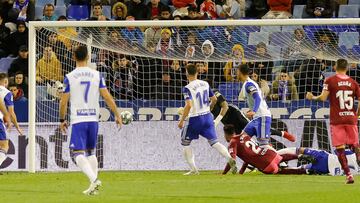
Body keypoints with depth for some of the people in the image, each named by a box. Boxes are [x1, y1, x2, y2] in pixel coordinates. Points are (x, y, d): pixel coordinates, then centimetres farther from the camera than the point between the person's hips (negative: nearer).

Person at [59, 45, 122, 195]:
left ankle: (94, 179, -29)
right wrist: (117, 115, 6)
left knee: (78, 154, -7)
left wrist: (62, 120, 10)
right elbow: (107, 97, -1)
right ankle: (93, 187, 14)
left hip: (77, 120, -4)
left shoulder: (69, 77, -4)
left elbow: (63, 101, -3)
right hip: (93, 119, 4)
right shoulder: (96, 75, 3)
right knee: (91, 152, 19)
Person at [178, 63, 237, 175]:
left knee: (185, 143, 13)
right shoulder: (205, 84, 5)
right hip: (207, 117, 5)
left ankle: (193, 169, 6)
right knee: (214, 142, 5)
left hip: (195, 119, -5)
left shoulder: (188, 88, -15)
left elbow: (188, 105, -25)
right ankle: (230, 159, -20)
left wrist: (182, 120, -18)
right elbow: (214, 99, 14)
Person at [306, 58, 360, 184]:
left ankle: (348, 175, -9)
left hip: (336, 120, -3)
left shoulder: (330, 81, -3)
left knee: (340, 148, 0)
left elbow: (323, 98, -12)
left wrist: (312, 97, 7)